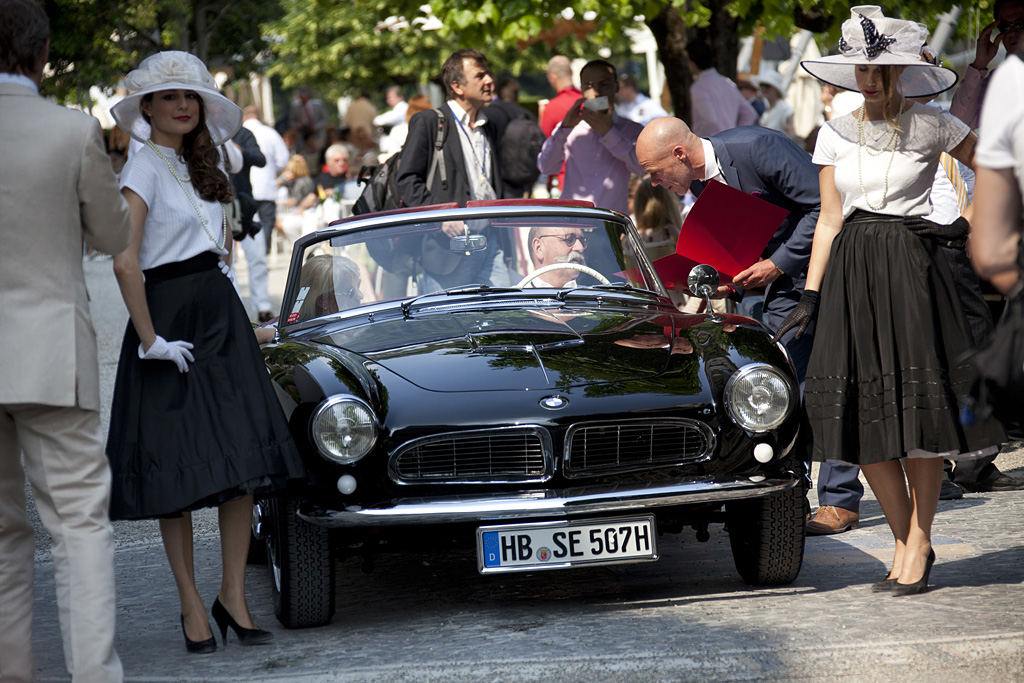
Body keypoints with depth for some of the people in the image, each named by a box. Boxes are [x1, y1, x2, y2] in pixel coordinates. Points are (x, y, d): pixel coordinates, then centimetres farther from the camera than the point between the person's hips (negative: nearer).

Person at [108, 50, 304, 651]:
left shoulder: (196, 166, 14)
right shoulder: (145, 166, -9)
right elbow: (125, 262, -18)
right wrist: (150, 338, -17)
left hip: (220, 316, 7)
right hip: (170, 318, -7)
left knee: (246, 463, -1)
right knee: (179, 471, -1)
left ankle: (233, 597, 5)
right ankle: (192, 607, 7)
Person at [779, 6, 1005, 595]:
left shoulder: (933, 128, 1)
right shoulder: (835, 134, 10)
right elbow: (829, 219, 11)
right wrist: (810, 298, 5)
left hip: (913, 266, -3)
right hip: (852, 272, 3)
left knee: (918, 403, -5)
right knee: (865, 408, -1)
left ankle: (920, 540, 8)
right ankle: (905, 541, 12)